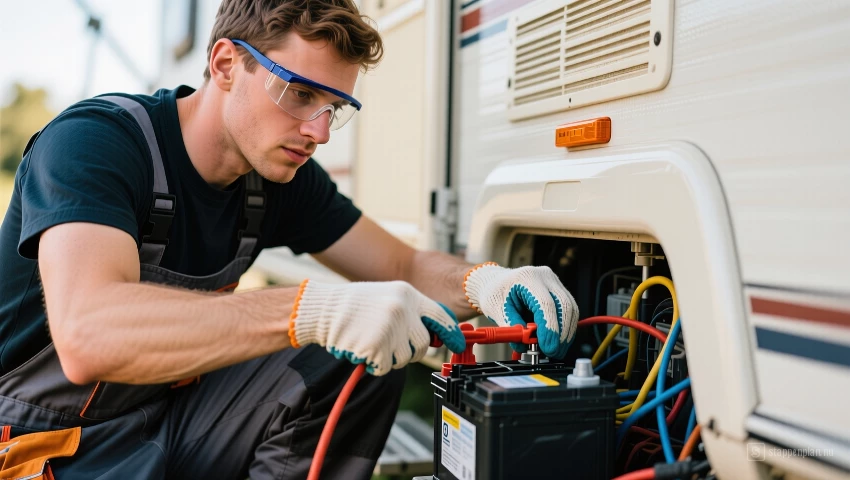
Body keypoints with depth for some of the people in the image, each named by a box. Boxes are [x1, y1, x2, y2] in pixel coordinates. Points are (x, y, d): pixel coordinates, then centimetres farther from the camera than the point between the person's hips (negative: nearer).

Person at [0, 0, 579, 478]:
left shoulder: (283, 175, -2)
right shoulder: (92, 142, -22)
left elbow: (405, 268, 2)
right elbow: (86, 335, -39)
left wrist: (484, 282, -21)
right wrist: (313, 309, -47)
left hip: (175, 412, 6)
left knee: (372, 359, -12)